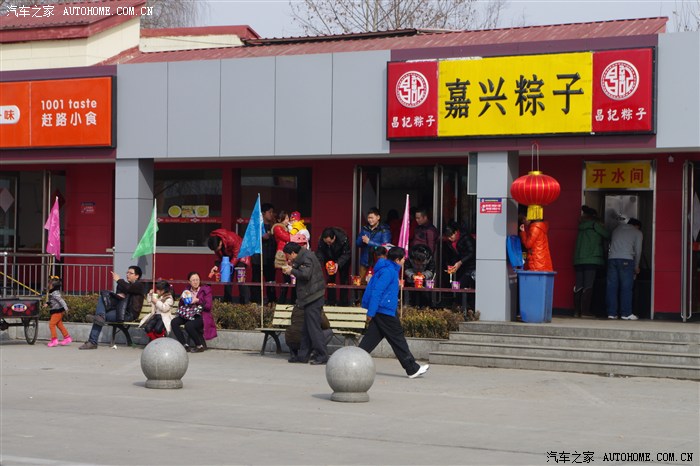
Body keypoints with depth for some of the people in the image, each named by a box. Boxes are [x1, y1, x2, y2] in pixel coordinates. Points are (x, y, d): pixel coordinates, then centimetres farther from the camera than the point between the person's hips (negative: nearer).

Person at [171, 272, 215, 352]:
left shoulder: (205, 290, -2)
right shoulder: (187, 290, 11)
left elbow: (208, 306, -10)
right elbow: (181, 306, 12)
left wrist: (198, 301, -19)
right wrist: (182, 299, -8)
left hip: (201, 316, -6)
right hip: (189, 315, 6)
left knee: (189, 325, -33)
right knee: (174, 322, -17)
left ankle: (200, 346, -11)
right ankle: (185, 345, -12)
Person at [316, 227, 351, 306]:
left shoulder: (343, 238, -35)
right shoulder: (321, 240, -28)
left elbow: (346, 254, -28)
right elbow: (319, 254, -24)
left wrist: (338, 264, -41)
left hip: (342, 261, -2)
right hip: (329, 260, 2)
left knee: (344, 281, -2)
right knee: (330, 280, 1)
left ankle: (344, 303, 3)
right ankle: (331, 303, 7)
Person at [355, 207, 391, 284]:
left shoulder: (384, 230, -5)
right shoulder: (364, 228, 12)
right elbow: (357, 242, 12)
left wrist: (369, 242, -15)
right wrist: (362, 240, -12)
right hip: (365, 263, 5)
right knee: (362, 283, 5)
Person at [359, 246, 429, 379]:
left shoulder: (389, 269, 17)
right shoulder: (389, 271, -15)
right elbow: (376, 292, -22)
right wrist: (371, 312, -24)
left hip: (379, 312, 10)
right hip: (384, 311, -10)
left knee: (371, 339, 8)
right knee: (398, 339, -3)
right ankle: (412, 369, 3)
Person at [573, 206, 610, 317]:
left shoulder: (581, 226, 16)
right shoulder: (596, 225, -1)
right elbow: (608, 235, 3)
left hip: (578, 260, 6)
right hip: (592, 260, -6)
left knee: (578, 286, 5)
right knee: (588, 286, -7)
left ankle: (577, 311, 3)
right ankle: (585, 311, -10)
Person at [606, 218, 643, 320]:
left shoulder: (616, 230, 25)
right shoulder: (637, 233, 13)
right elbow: (638, 251, 8)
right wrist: (636, 266, 20)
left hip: (612, 258, 4)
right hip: (626, 260, -4)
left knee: (612, 287, 3)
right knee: (626, 287, -2)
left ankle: (611, 313, 1)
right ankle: (626, 313, -5)